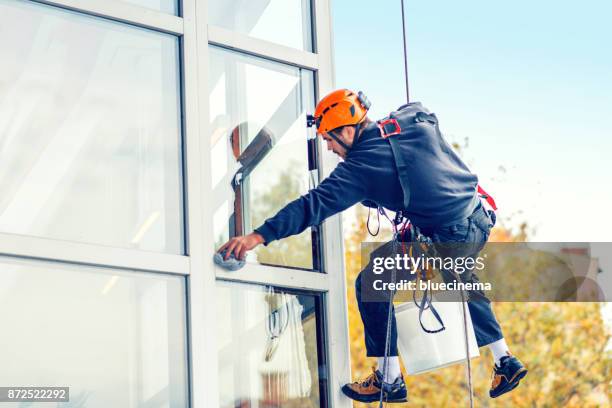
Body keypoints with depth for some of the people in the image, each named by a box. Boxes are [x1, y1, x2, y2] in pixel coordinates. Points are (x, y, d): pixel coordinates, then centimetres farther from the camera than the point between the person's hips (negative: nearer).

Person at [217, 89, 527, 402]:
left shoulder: (360, 165, -11)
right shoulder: (417, 121, 5)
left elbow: (315, 205, -17)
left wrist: (259, 236, -21)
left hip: (447, 239, -8)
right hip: (481, 221, 8)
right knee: (464, 285, 35)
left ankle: (390, 380, 8)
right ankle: (505, 362, 39)